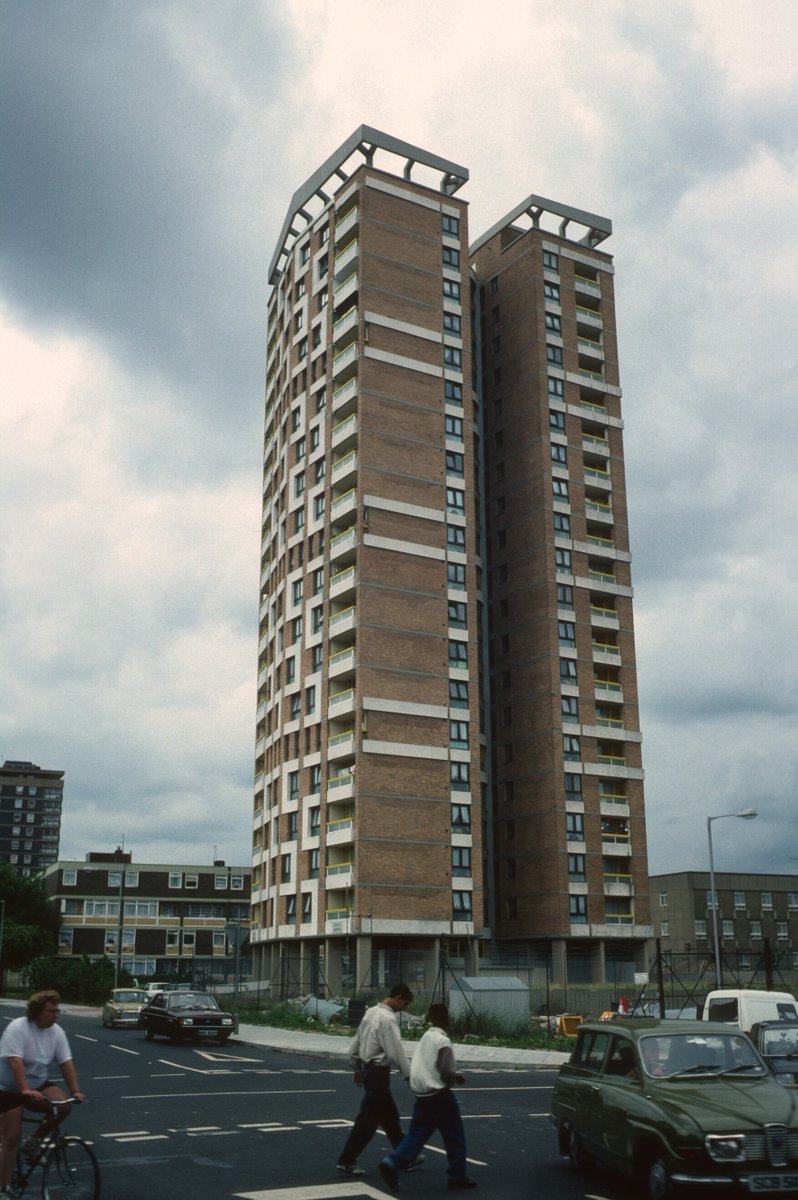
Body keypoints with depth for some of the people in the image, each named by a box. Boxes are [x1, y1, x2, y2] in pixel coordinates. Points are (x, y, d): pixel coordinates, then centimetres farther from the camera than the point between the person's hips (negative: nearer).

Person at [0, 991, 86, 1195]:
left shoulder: (56, 1032, -6)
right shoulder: (17, 1028, -24)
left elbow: (66, 1063, -5)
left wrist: (75, 1091, -15)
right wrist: (25, 1090, -43)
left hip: (38, 1084, 5)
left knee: (63, 1105, -20)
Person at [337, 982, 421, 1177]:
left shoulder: (371, 1011, 8)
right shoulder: (388, 1018, -19)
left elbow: (356, 1042, 15)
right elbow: (396, 1051, -22)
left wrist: (357, 1068, 22)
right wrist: (409, 1075, -18)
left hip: (368, 1068, 10)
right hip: (378, 1071, -10)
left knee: (389, 1115, 16)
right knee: (368, 1118, -2)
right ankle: (347, 1161, 4)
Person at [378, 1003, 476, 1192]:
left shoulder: (425, 1038, 11)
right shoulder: (443, 1041, -14)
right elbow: (446, 1072, -20)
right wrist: (456, 1077, 0)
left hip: (422, 1096, 7)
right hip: (439, 1095, -7)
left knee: (416, 1134, 8)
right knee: (454, 1137, 7)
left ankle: (392, 1163, -9)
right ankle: (457, 1178, 13)